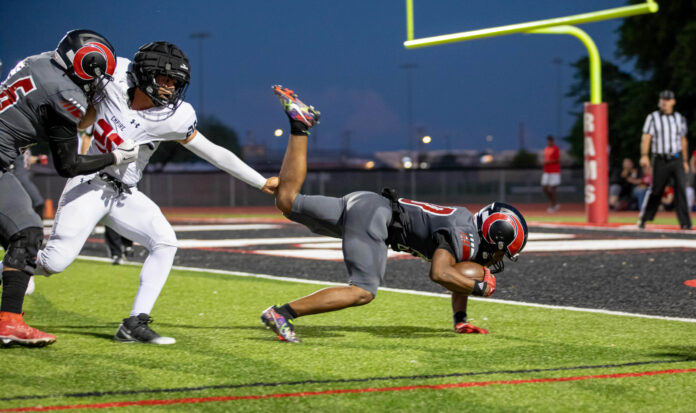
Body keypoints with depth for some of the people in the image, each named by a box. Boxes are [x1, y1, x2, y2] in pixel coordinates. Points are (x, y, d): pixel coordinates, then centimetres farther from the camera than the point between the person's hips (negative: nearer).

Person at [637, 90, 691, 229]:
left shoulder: (680, 118, 12)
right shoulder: (653, 117, 2)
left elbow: (683, 141, 18)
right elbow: (646, 138, -6)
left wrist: (685, 161, 15)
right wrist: (644, 155, -19)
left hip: (677, 159, 2)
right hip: (660, 160, -2)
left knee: (681, 188, -9)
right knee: (656, 190, 2)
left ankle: (685, 223, -10)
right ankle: (644, 217, 20)